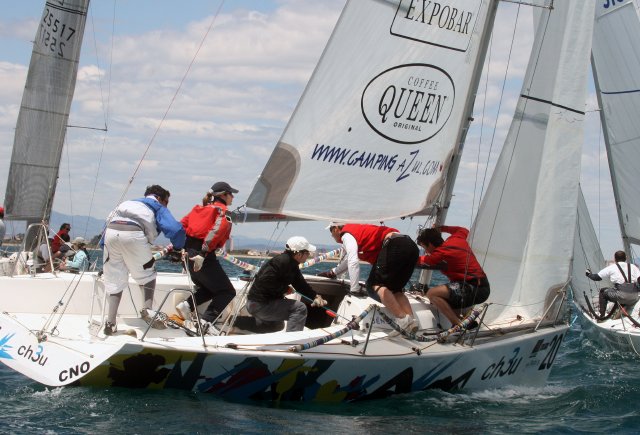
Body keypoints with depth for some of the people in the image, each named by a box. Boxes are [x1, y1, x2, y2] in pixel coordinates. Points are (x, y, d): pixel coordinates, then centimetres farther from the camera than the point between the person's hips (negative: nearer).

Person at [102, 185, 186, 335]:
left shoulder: (129, 203, 39)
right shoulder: (158, 207, 22)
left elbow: (109, 221, 34)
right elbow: (176, 229, 5)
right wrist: (178, 248, 24)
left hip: (110, 231, 4)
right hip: (133, 234, -4)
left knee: (115, 279, 13)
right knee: (147, 273, 16)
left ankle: (110, 322, 4)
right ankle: (147, 309, -2)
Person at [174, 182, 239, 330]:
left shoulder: (199, 208, 20)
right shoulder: (222, 211, -3)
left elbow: (182, 225, 14)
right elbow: (216, 231, -19)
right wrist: (203, 254, -25)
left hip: (187, 251, 8)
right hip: (204, 257, -8)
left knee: (209, 288, 26)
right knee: (227, 292, 4)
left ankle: (187, 305, 3)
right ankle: (205, 322, -11)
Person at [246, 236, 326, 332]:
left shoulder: (293, 265, 7)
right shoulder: (282, 261, -24)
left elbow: (301, 284, 11)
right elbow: (264, 281, -32)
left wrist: (316, 296, -1)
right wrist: (284, 289, -20)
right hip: (259, 304, -11)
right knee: (300, 308, -20)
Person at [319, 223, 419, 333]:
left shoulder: (347, 234, 5)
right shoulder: (358, 230, 34)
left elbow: (353, 262, -10)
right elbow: (348, 259, 50)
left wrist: (354, 290, -9)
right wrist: (332, 273, 62)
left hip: (394, 245, -9)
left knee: (375, 284, -9)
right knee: (394, 289, 14)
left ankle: (403, 320, -24)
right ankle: (411, 322, -8)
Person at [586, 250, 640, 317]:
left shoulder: (611, 268, 7)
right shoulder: (633, 267, 15)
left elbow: (597, 277, 14)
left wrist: (589, 274, 33)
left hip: (622, 297, -4)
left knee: (603, 291, 21)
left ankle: (602, 315, 14)